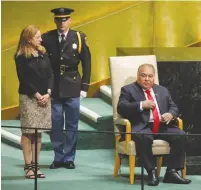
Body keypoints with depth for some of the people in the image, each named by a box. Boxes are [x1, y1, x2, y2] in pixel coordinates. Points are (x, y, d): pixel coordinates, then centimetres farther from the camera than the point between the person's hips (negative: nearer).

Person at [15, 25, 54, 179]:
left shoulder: (43, 54, 8)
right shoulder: (21, 57, -7)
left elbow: (50, 75, 6)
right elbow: (24, 80, -11)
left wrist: (47, 93, -7)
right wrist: (37, 95, -13)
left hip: (44, 98, 5)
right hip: (28, 98, -5)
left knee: (38, 133, 6)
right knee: (28, 132, -2)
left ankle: (35, 165, 10)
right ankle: (28, 166, 1)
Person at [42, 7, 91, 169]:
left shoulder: (79, 38, 1)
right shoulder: (46, 38, 0)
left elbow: (86, 63, 4)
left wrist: (84, 86, 0)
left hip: (72, 88, 0)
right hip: (53, 88, 0)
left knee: (72, 125, 4)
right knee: (56, 125, 4)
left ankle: (69, 158, 13)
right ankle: (58, 158, 13)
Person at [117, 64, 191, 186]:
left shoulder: (163, 91, 24)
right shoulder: (128, 90, 9)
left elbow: (174, 107, 23)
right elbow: (121, 108, -5)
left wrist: (170, 114, -2)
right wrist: (141, 105, -15)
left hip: (162, 126, 5)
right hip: (141, 127, -5)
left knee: (180, 135, -22)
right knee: (145, 138, -38)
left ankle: (172, 172, -19)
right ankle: (151, 172, -25)